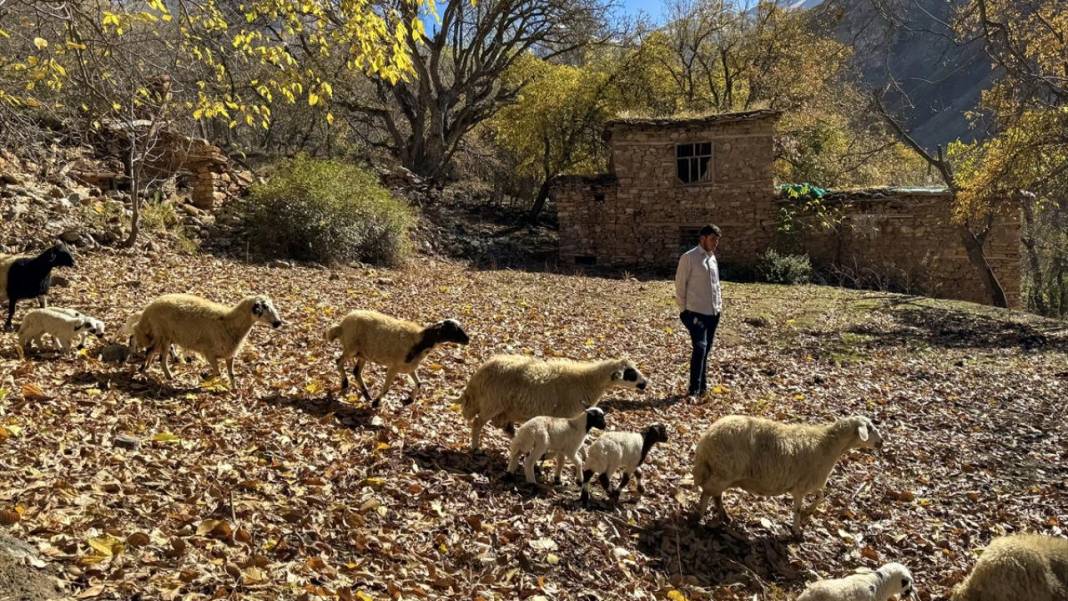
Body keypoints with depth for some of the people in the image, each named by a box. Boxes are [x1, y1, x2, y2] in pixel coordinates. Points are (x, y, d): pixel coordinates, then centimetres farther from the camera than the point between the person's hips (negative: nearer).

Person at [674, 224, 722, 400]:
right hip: (696, 312, -7)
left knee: (706, 350, 12)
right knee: (700, 348, -16)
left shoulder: (712, 258, 13)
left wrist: (719, 304, 15)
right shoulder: (689, 258, -9)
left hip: (713, 312, 7)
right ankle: (693, 390, -12)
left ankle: (702, 386, 22)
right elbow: (680, 284, -6)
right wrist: (683, 309, -5)